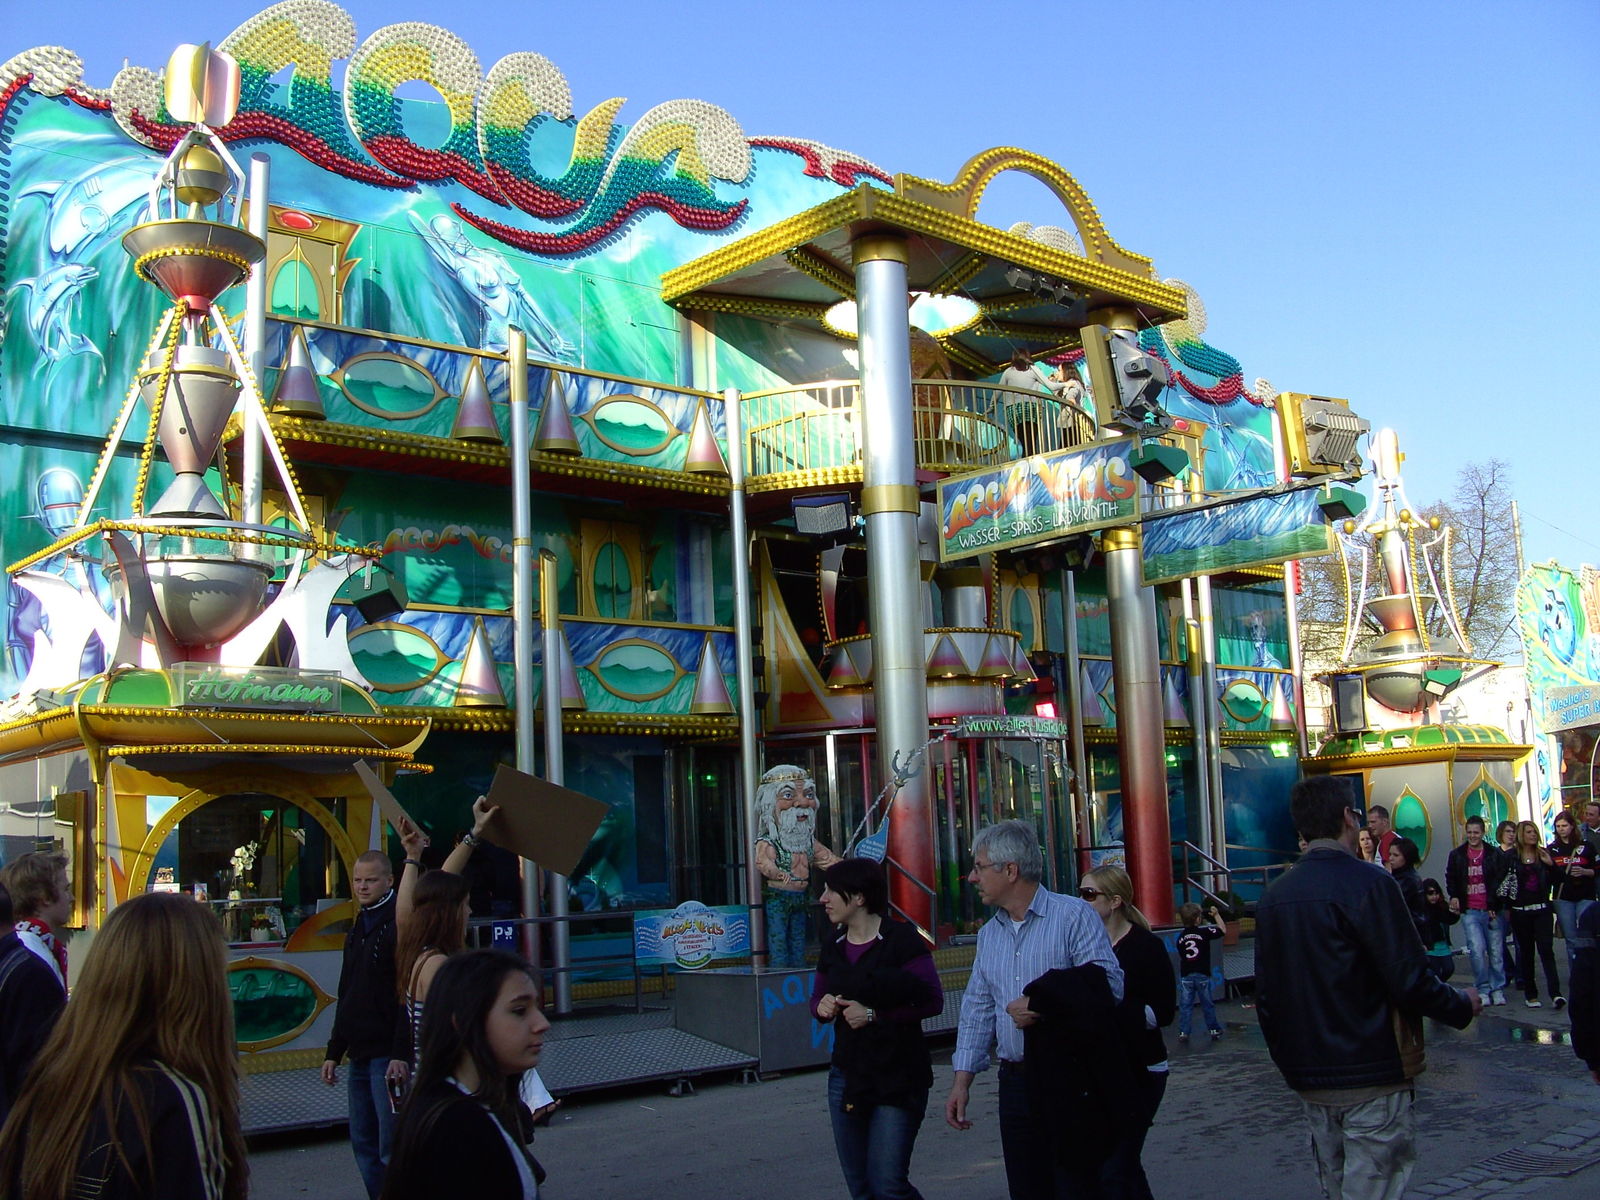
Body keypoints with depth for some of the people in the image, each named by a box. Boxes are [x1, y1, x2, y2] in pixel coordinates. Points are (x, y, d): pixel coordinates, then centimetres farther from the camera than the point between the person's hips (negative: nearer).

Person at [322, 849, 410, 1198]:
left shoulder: (399, 927, -10)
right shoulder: (357, 930, 17)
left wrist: (401, 1054, -22)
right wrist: (333, 1052, 19)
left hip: (388, 1055, -8)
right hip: (359, 1057, 8)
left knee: (391, 1149, -7)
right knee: (364, 1144, 11)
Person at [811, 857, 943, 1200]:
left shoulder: (901, 939, -11)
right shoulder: (833, 945, 9)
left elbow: (932, 1000, -15)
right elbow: (818, 997, 19)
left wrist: (874, 1015, -19)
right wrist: (823, 1006, -4)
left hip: (897, 1078, -6)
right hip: (846, 1076, 7)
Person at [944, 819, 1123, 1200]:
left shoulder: (1073, 915, -8)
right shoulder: (989, 934, 13)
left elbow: (1109, 984, -18)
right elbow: (977, 1010, 14)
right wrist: (962, 1080, 8)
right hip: (1016, 1083, 6)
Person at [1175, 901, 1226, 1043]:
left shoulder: (1181, 937, 3)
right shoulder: (1204, 932, -9)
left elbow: (1180, 957, 9)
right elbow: (1222, 930, -4)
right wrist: (1216, 915, 6)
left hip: (1186, 975, 2)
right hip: (1202, 974, -2)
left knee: (1185, 1005, 6)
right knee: (1207, 1004, 11)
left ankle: (1183, 1032, 4)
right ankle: (1214, 1030, 21)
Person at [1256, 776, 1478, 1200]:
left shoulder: (1274, 895, 6)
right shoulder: (1366, 884, -15)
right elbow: (1410, 982, -17)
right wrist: (1463, 1005, 2)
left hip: (1310, 1083, 7)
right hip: (1371, 1076, -6)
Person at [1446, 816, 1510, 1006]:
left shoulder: (1495, 855, 2)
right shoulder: (1456, 855, 7)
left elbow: (1501, 881, 1)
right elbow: (1450, 878, 19)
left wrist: (1494, 906, -7)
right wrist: (1454, 896, 3)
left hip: (1491, 910, 0)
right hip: (1469, 912, 1)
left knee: (1495, 952, 4)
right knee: (1477, 950, -10)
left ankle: (1497, 989, 18)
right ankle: (1482, 989, 3)